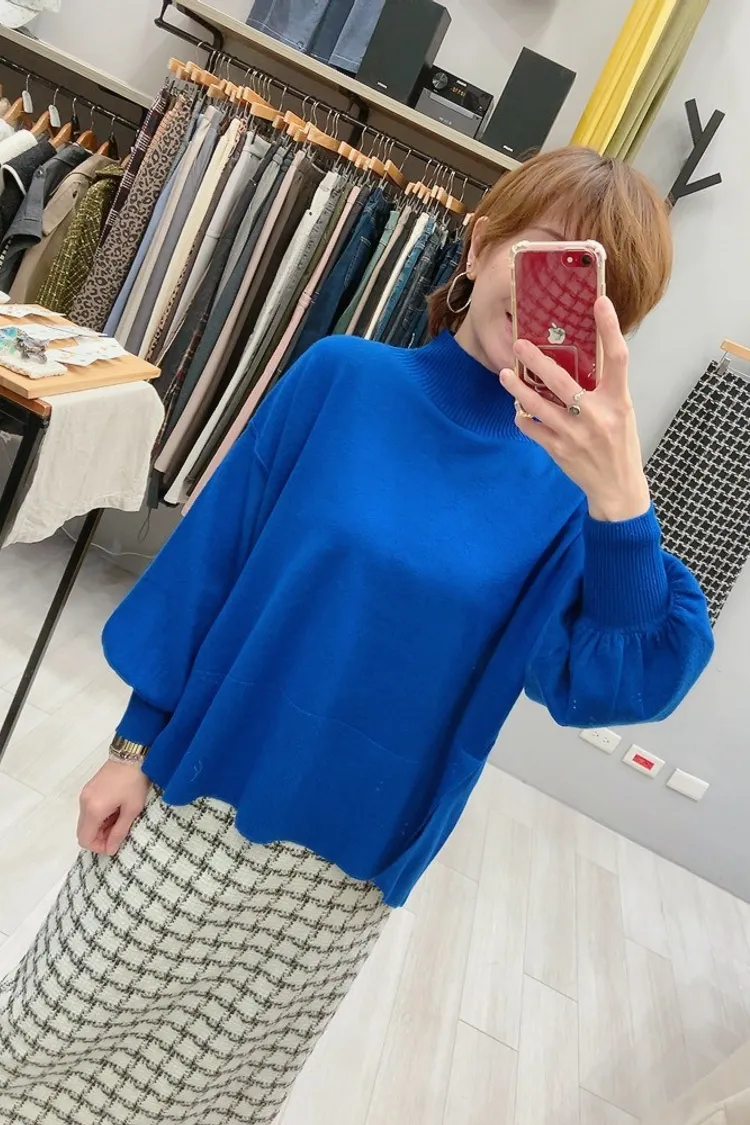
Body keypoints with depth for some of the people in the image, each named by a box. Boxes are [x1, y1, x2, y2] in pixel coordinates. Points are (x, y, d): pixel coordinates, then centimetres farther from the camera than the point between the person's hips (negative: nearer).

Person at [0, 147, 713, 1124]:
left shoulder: (567, 482, -8)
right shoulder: (343, 377, -10)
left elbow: (611, 684, -19)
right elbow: (208, 560, -5)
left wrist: (619, 501, -35)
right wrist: (139, 743, -1)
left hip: (344, 869, 1)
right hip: (193, 800, 0)